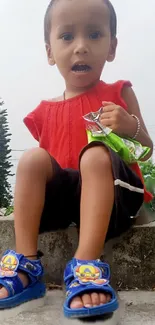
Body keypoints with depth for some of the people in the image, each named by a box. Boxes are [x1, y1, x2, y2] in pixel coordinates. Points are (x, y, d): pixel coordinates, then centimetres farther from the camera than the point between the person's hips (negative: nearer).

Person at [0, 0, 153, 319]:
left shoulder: (119, 94, 4)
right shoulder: (45, 112, 10)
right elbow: (43, 166, 15)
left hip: (113, 190, -2)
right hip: (65, 191, 3)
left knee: (97, 154, -32)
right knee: (32, 158, -22)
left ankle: (87, 267, -37)